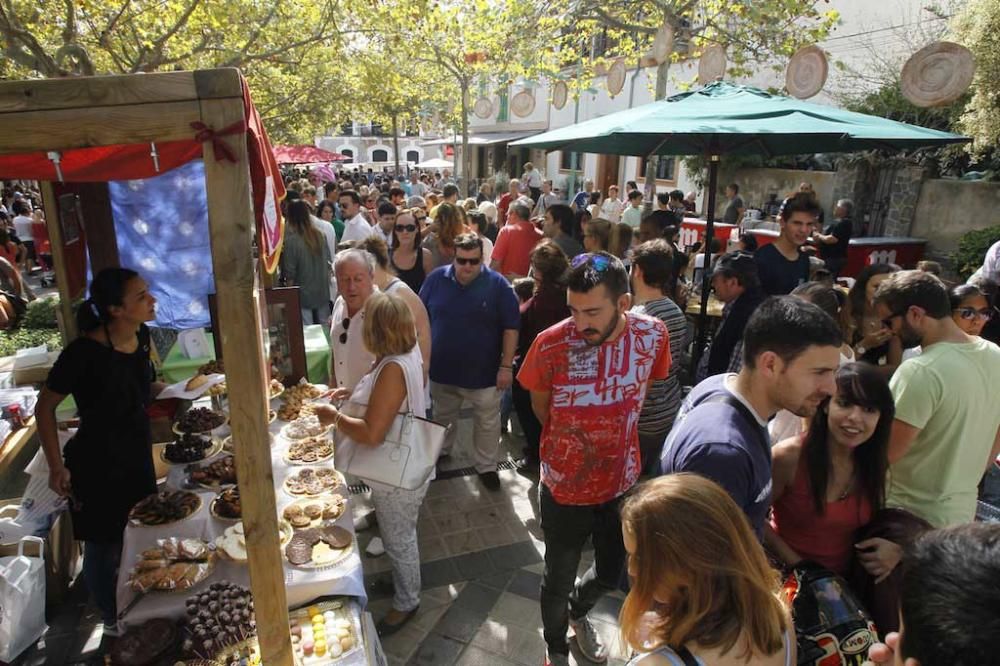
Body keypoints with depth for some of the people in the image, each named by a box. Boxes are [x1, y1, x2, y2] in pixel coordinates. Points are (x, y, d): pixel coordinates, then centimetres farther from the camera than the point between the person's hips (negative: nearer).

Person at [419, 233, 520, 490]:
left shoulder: (497, 284, -12)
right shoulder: (436, 279, -5)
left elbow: (511, 328, -9)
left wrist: (506, 366, -12)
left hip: (483, 372, -2)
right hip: (441, 368, 3)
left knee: (487, 423, 11)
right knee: (442, 417, 23)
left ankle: (486, 466, 30)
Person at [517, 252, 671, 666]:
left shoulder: (652, 335, -16)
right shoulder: (551, 344, -24)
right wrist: (569, 440, 5)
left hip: (623, 484, 3)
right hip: (565, 488, -2)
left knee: (611, 574, 22)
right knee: (558, 580, 18)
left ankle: (578, 612, 58)